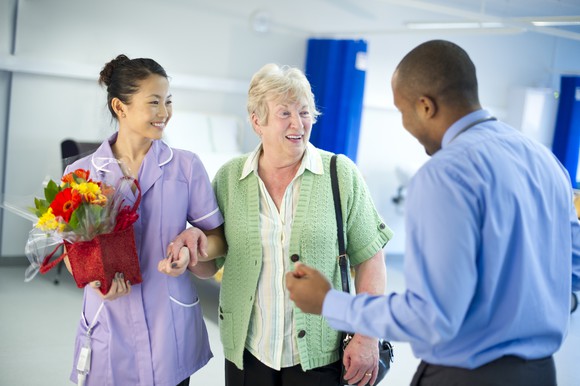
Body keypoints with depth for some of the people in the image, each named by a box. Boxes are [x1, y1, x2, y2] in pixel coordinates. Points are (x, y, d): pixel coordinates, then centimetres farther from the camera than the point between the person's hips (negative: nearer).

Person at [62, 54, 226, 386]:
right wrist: (95, 279, -14)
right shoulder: (80, 173, -2)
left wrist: (190, 250, -19)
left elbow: (217, 238, 3)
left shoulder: (186, 166, -3)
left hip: (171, 330, 0)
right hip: (108, 327, 0)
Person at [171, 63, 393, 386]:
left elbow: (369, 258, -4)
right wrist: (194, 242, -13)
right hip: (246, 352, 2)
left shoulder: (341, 174, -6)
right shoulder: (229, 178, 0)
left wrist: (367, 338, -8)